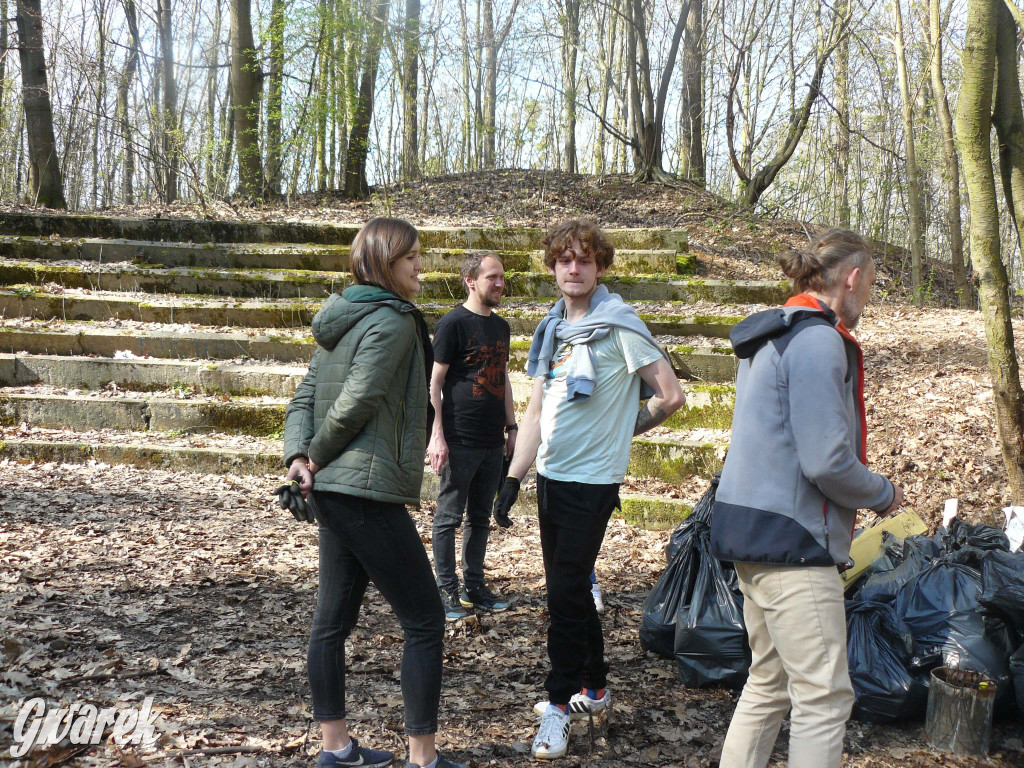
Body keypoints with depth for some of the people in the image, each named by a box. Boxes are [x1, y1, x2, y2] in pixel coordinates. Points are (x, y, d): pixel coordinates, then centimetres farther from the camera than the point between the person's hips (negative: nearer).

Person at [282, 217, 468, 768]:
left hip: (332, 491, 10)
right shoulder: (393, 320, -13)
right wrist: (314, 457, -6)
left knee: (333, 620, 14)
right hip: (368, 490, -9)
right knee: (424, 621, 0)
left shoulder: (342, 321, 15)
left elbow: (303, 399, 12)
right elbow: (356, 403, -19)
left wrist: (299, 456, -1)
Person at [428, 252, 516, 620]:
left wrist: (511, 427, 17)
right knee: (449, 517, 2)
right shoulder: (453, 323, -8)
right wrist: (437, 434, -14)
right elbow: (434, 382, -9)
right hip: (460, 440, -7)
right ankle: (447, 591, 10)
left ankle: (474, 586, 23)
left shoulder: (501, 326, 14)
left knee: (480, 517, 13)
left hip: (492, 441, 7)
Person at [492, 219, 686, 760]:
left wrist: (627, 425, 4)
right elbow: (536, 411, 13)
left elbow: (670, 395, -10)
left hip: (591, 481, -7)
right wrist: (513, 476, 8)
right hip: (551, 476, 7)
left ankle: (560, 703, 8)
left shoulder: (618, 324, -10)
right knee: (569, 588, 15)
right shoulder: (552, 330, 12)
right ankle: (594, 686, 31)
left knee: (565, 592, -6)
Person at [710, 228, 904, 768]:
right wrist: (885, 495, -3)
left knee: (769, 683, 19)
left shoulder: (770, 338, 15)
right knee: (825, 697, -2)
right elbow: (827, 462, -21)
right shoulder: (819, 340, -15)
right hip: (792, 539, -10)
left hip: (753, 528, 10)